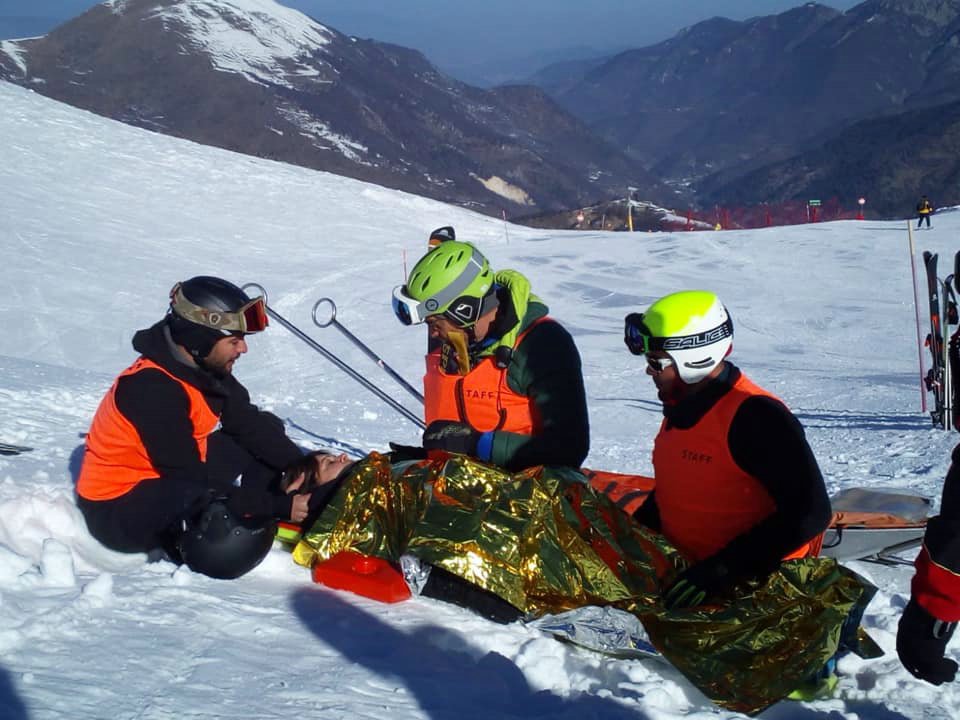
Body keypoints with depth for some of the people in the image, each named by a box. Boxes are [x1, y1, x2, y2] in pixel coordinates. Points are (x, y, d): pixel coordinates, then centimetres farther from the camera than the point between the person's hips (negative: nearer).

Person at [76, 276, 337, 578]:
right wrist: (278, 505, -26)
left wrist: (303, 464, -16)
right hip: (118, 512, -9)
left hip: (166, 485, 9)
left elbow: (250, 422, -2)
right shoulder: (153, 391, -29)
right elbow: (193, 478, -28)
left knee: (262, 435, -1)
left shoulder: (205, 368, -4)